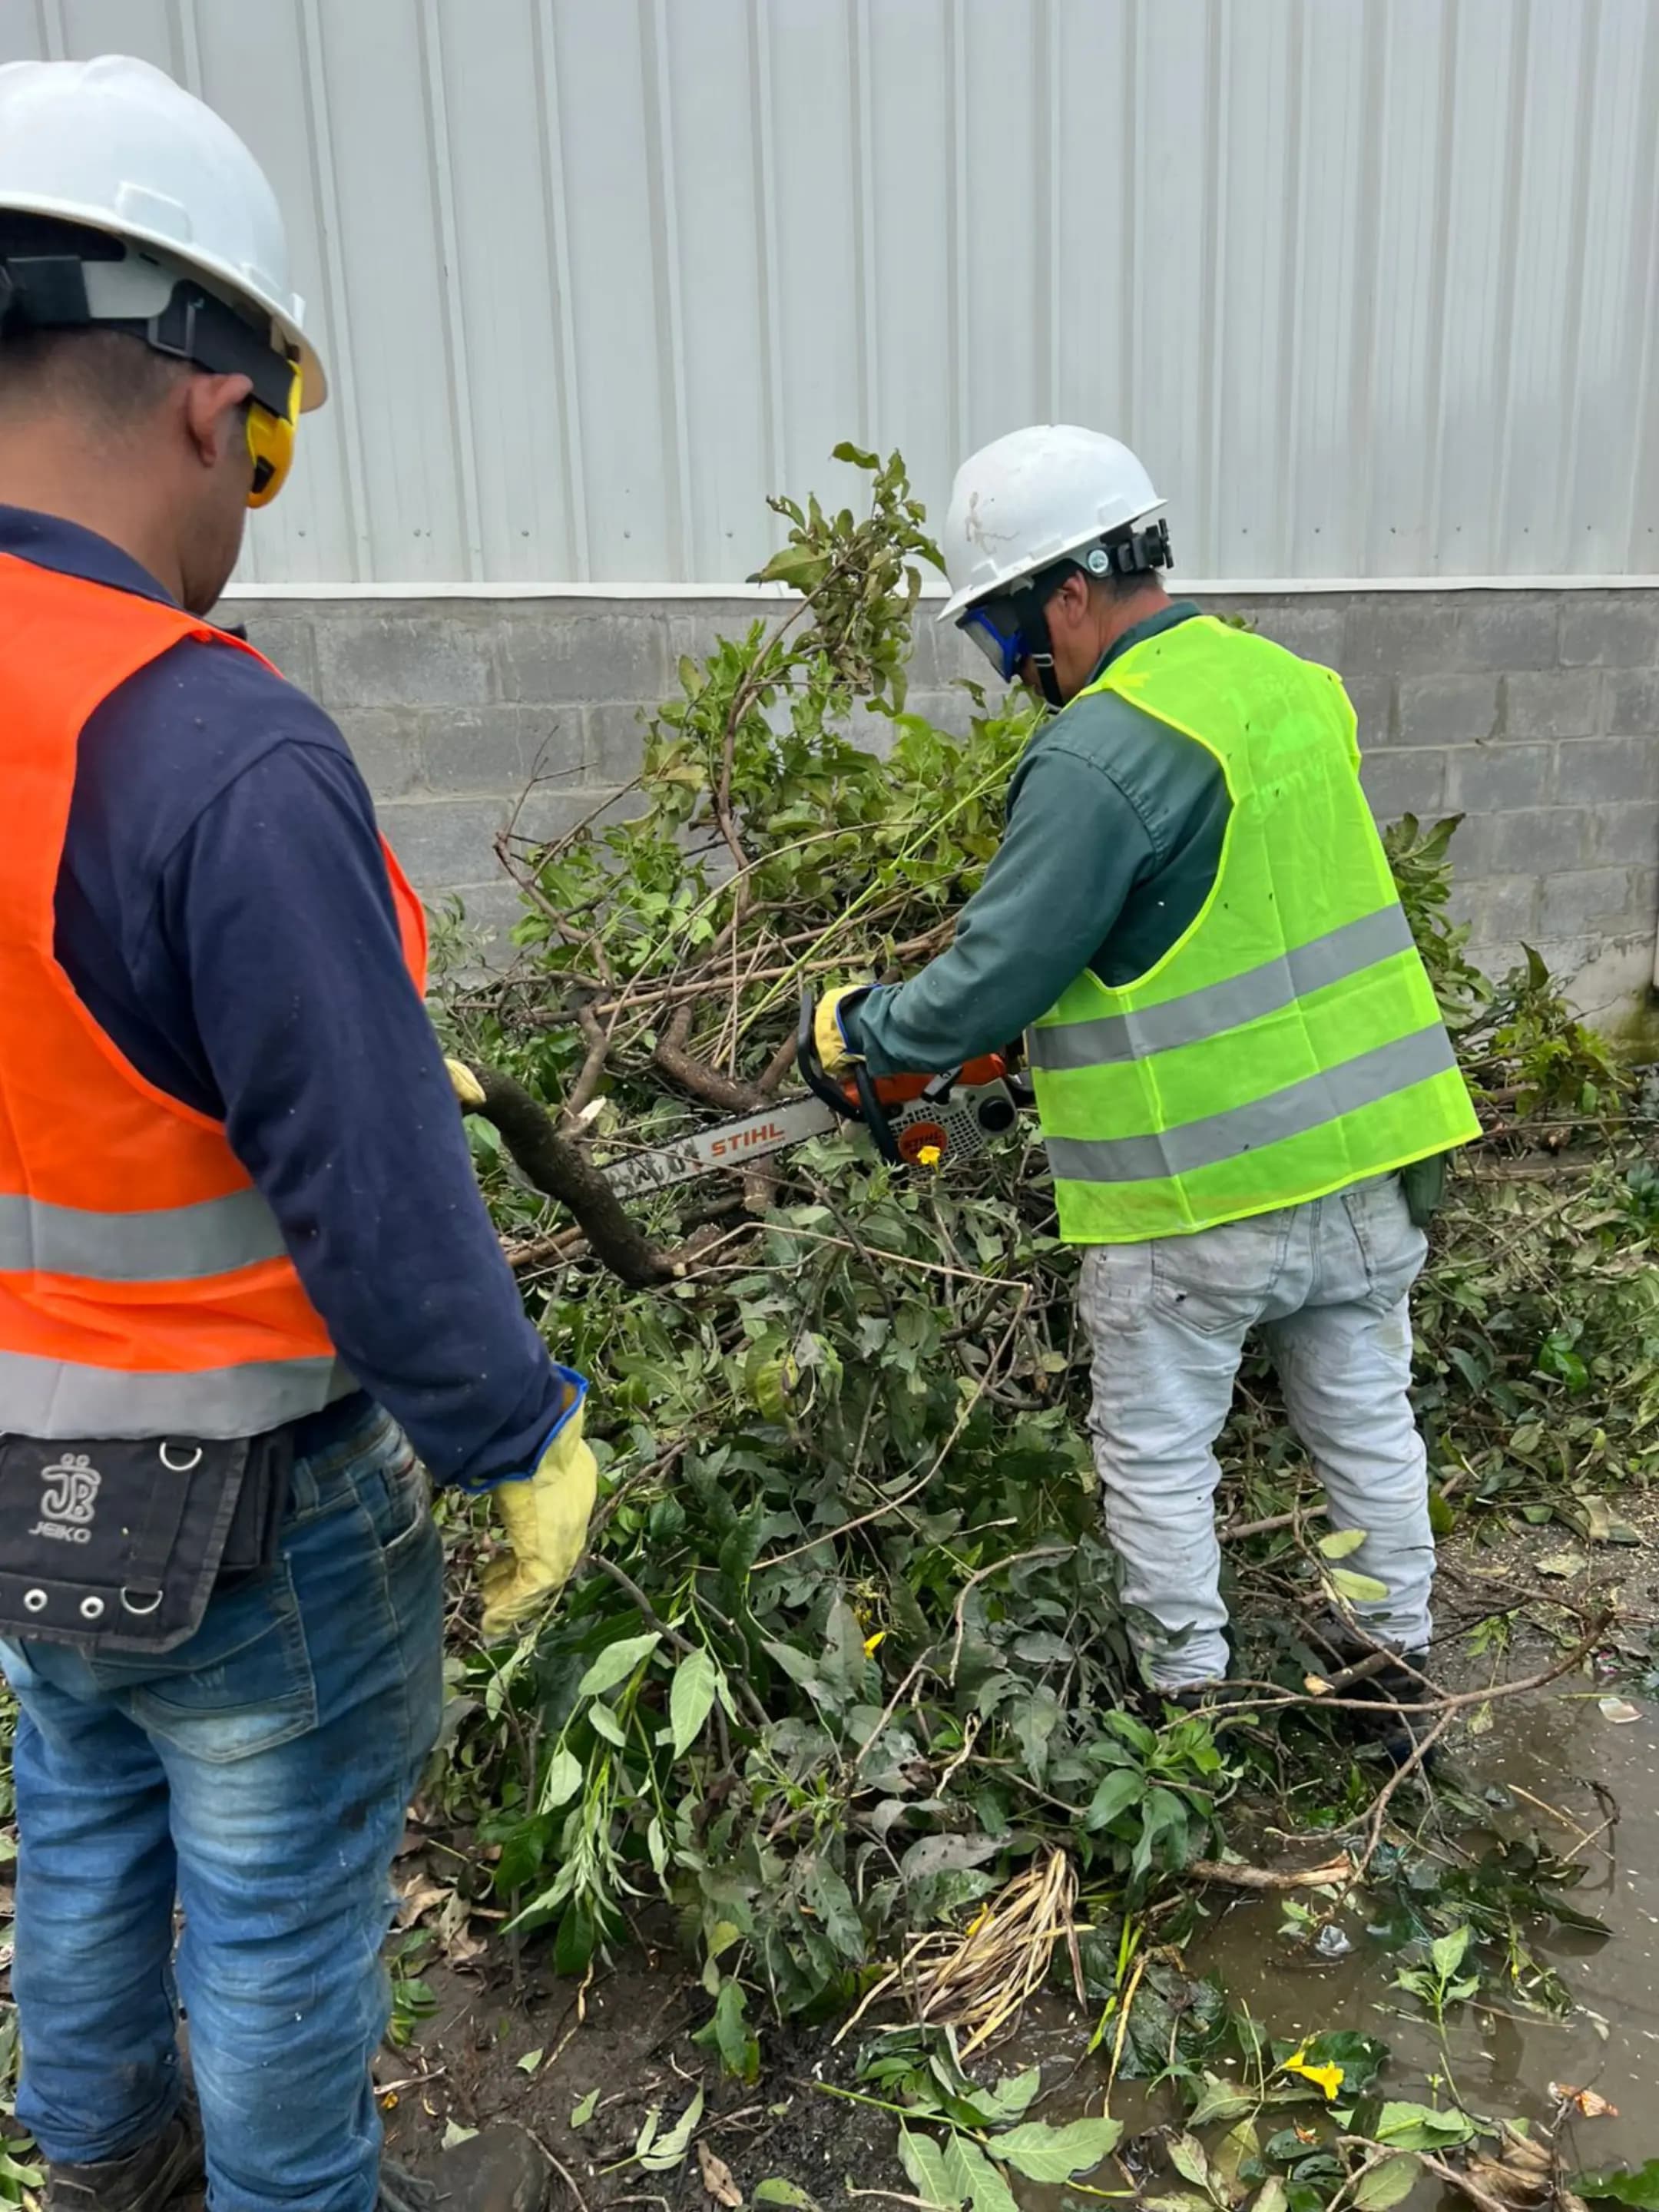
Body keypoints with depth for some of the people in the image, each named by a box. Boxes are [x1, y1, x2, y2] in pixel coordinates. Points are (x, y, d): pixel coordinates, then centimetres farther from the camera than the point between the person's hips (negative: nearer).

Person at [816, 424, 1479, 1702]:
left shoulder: (1097, 759, -22)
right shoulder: (1288, 683, 5)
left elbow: (988, 985, -19)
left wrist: (859, 1027, 0)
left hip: (1199, 1191, -7)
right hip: (1362, 1148, 8)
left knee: (1157, 1453, 13)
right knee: (1367, 1416, 22)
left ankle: (1188, 1693, 28)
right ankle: (1399, 1656, 38)